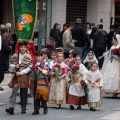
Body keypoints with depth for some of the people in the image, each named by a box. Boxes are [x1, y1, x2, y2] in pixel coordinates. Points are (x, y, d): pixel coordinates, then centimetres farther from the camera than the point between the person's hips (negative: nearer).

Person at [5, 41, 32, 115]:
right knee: (14, 92, -10)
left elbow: (29, 68, -6)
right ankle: (11, 107, -18)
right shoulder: (15, 55, 7)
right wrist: (15, 66, -9)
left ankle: (23, 109, 16)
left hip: (24, 77, -1)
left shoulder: (28, 57, -1)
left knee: (23, 93, 6)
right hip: (16, 76, 1)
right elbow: (11, 65, 13)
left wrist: (21, 72, -14)